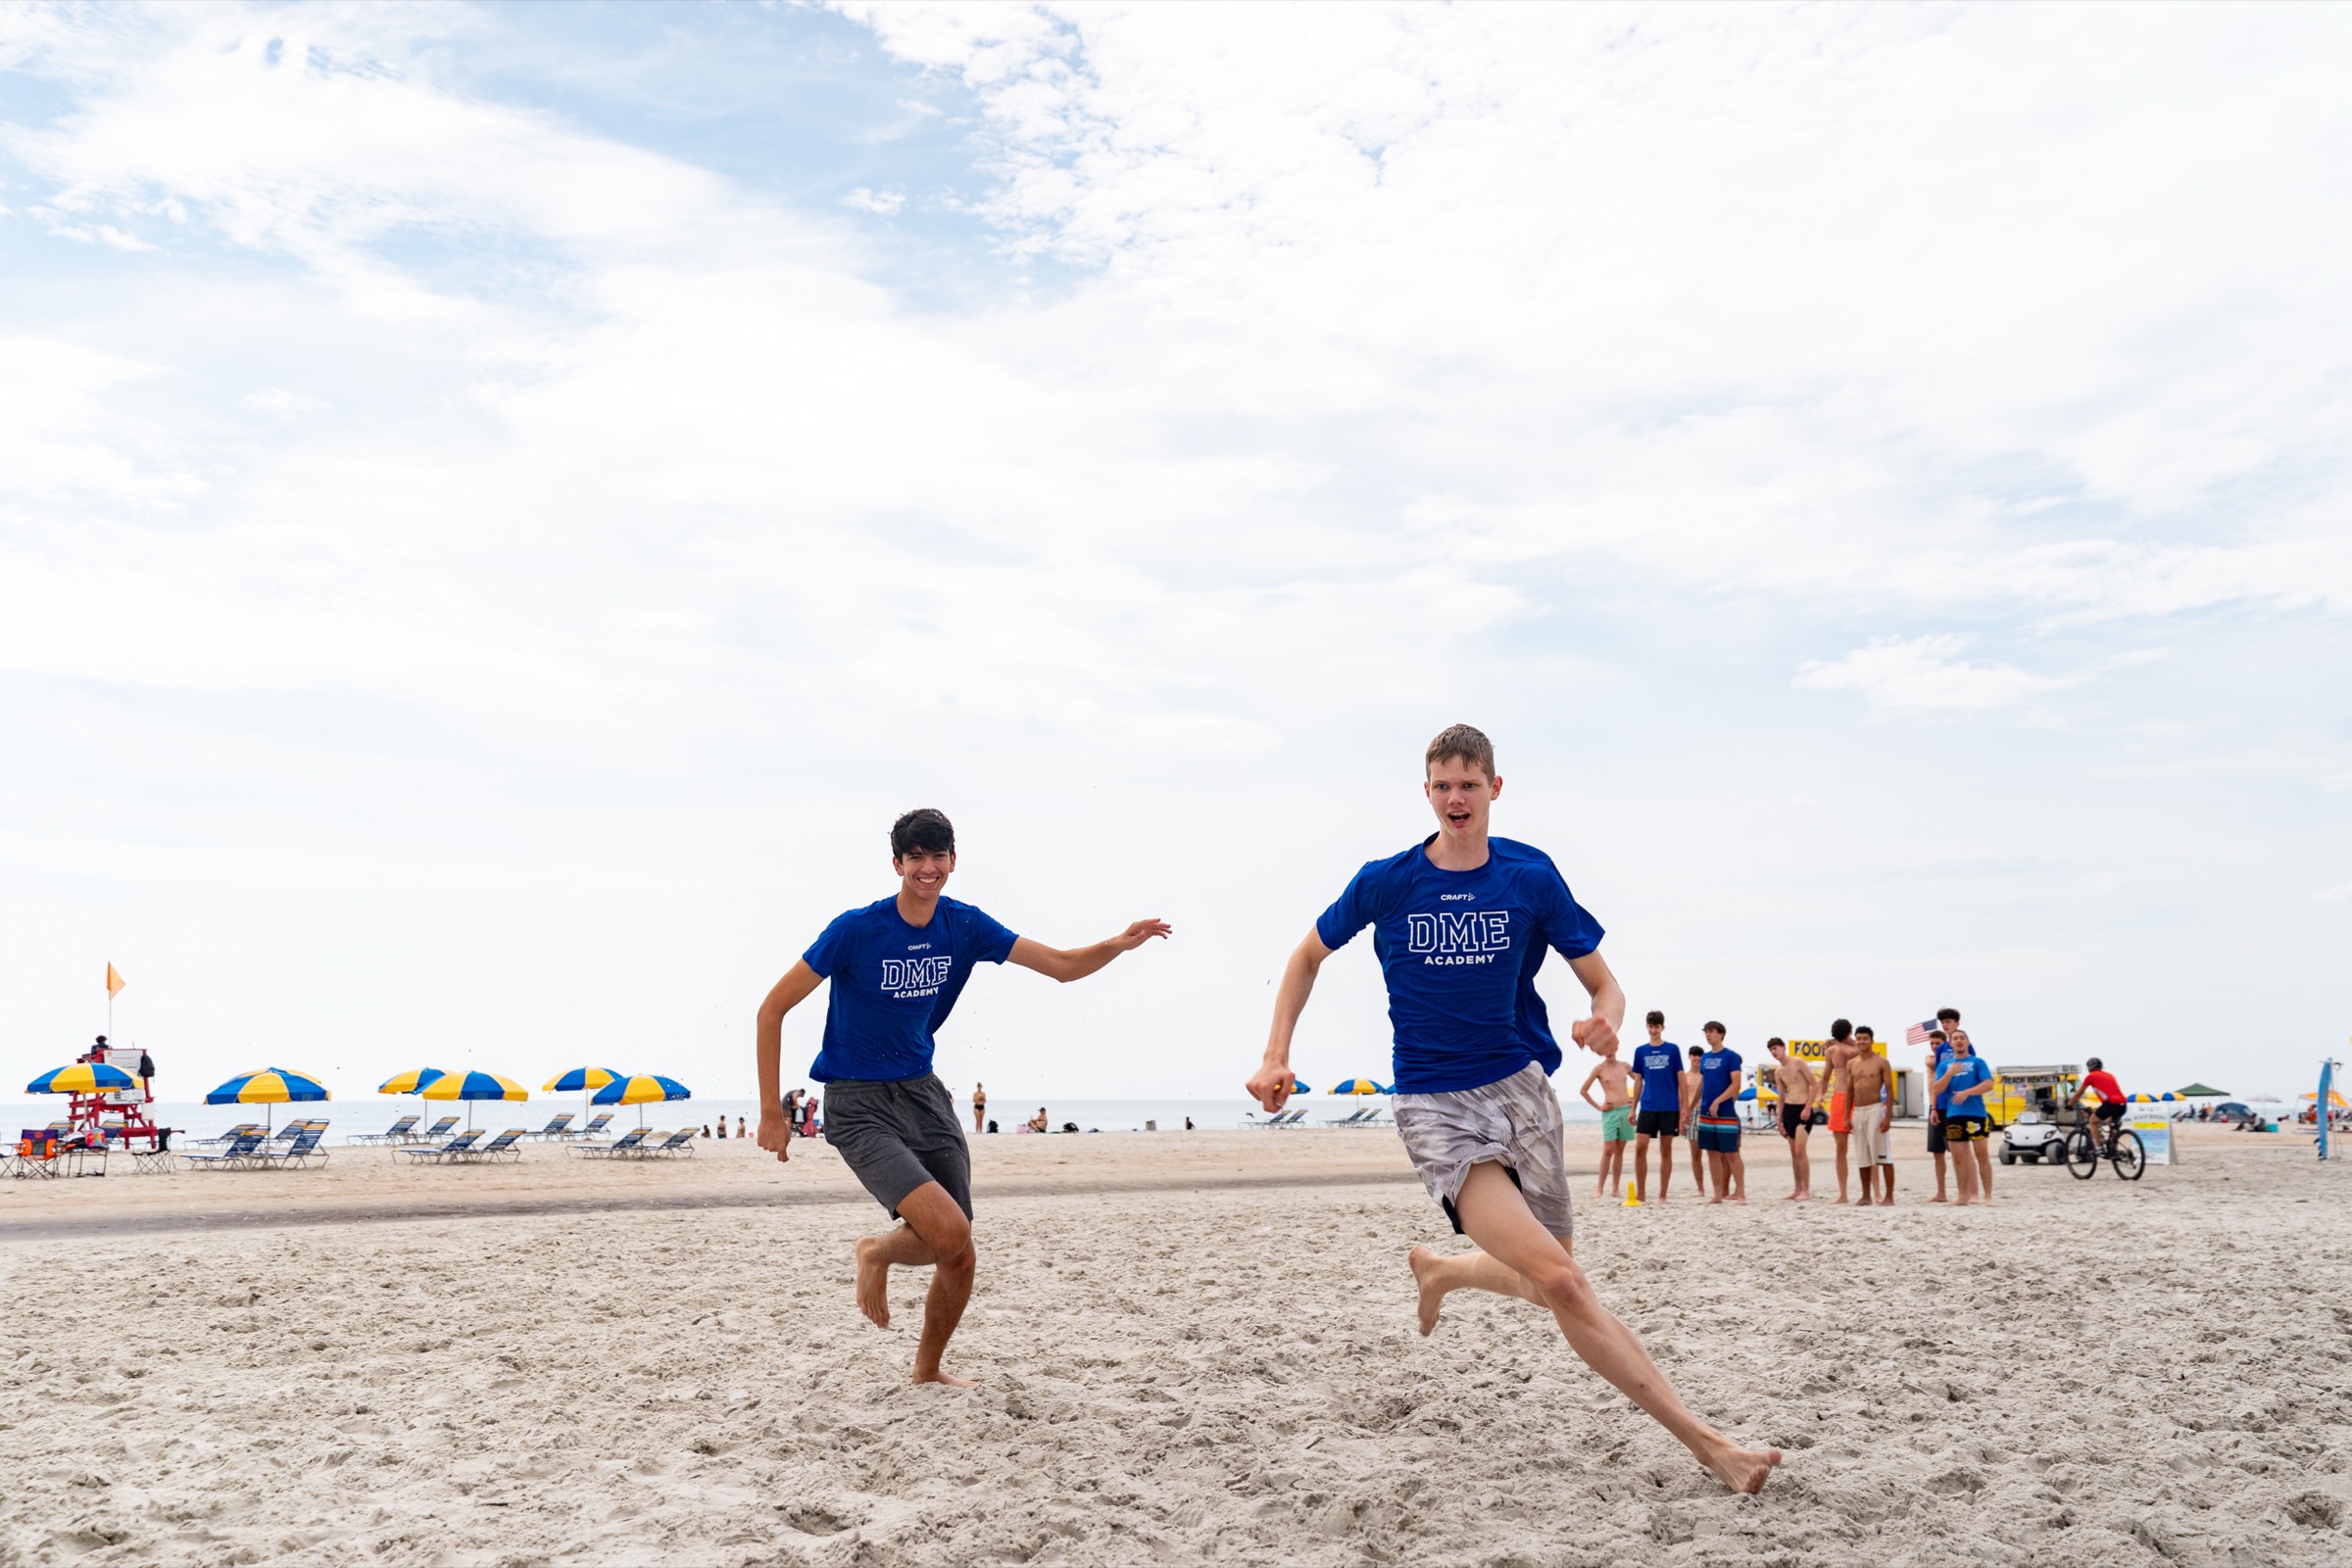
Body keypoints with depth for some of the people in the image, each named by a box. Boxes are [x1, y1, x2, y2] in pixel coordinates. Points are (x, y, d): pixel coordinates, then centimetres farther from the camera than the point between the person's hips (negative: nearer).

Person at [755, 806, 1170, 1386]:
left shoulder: (964, 926, 0)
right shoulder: (856, 929, -14)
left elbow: (1062, 965, 2)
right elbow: (773, 1009, -11)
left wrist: (1119, 944, -18)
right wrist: (771, 1113, -13)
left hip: (923, 1093, 6)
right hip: (858, 1105, -5)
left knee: (959, 1257, 6)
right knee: (950, 1232, -24)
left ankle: (928, 1369, 33)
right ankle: (877, 1252, 10)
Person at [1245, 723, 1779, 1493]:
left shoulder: (1531, 875, -2)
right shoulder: (1385, 882, -3)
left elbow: (1602, 981, 2)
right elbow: (1307, 956, 11)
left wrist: (1604, 1019, -22)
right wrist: (1275, 1057, 1)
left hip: (1520, 1086, 3)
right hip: (1434, 1105, -3)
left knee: (1547, 1285, 12)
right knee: (1560, 1282, -18)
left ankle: (1438, 1269, 45)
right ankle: (1705, 1442, -14)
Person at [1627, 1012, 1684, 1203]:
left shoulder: (1673, 1049, 2)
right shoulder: (1640, 1051, 8)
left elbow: (1681, 1079, 3)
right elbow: (1638, 1082, 12)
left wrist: (1684, 1108, -2)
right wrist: (1633, 1109, 9)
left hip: (1669, 1108, -2)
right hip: (1647, 1107, 2)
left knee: (1666, 1151, 3)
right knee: (1640, 1147, -7)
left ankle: (1662, 1195, 9)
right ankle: (1640, 1194, 1)